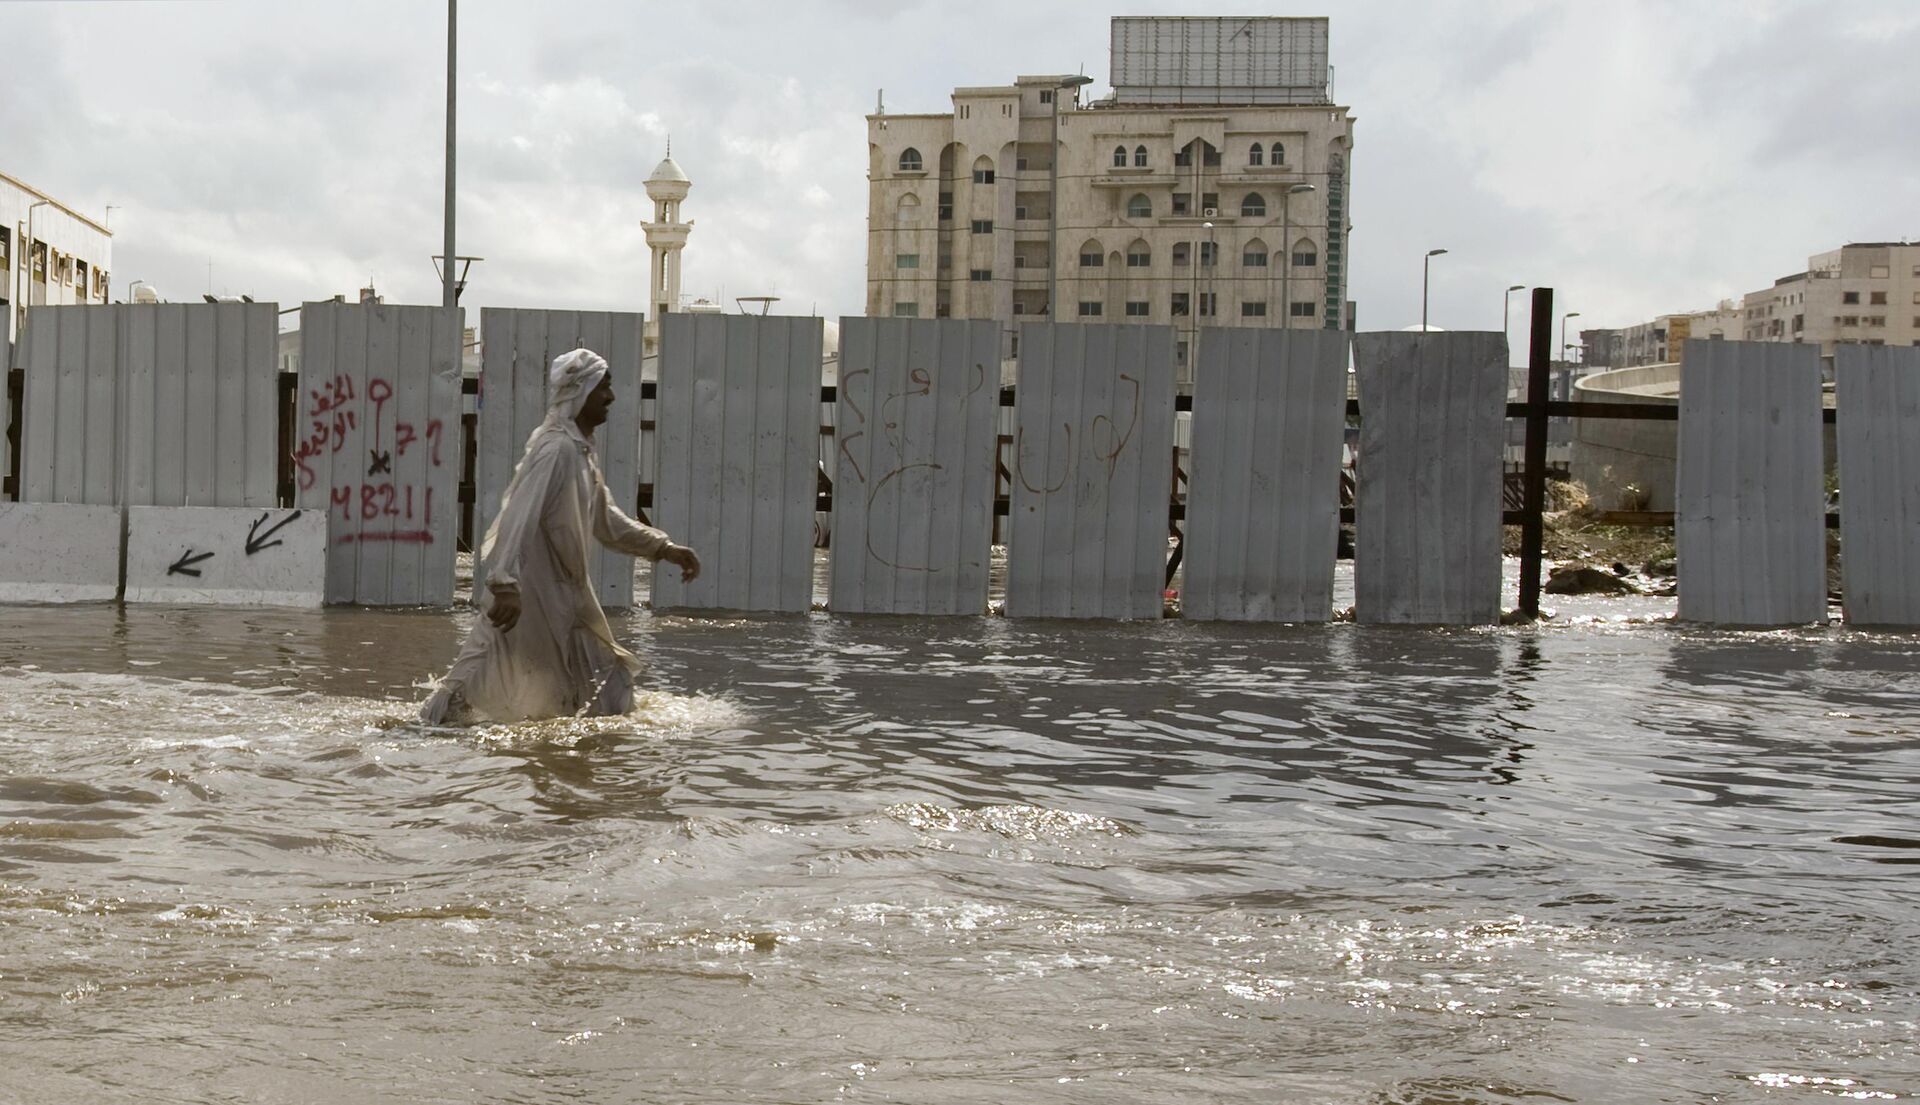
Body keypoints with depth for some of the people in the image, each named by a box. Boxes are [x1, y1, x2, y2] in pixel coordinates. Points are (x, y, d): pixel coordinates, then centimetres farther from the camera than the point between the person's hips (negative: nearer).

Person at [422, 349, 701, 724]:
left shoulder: (581, 452, 13)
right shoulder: (556, 449, -17)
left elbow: (605, 521, 24)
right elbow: (519, 517, -28)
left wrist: (664, 548, 19)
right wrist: (506, 584, -38)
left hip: (566, 599, 10)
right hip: (531, 596, -10)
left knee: (608, 687, 15)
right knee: (482, 679, -6)